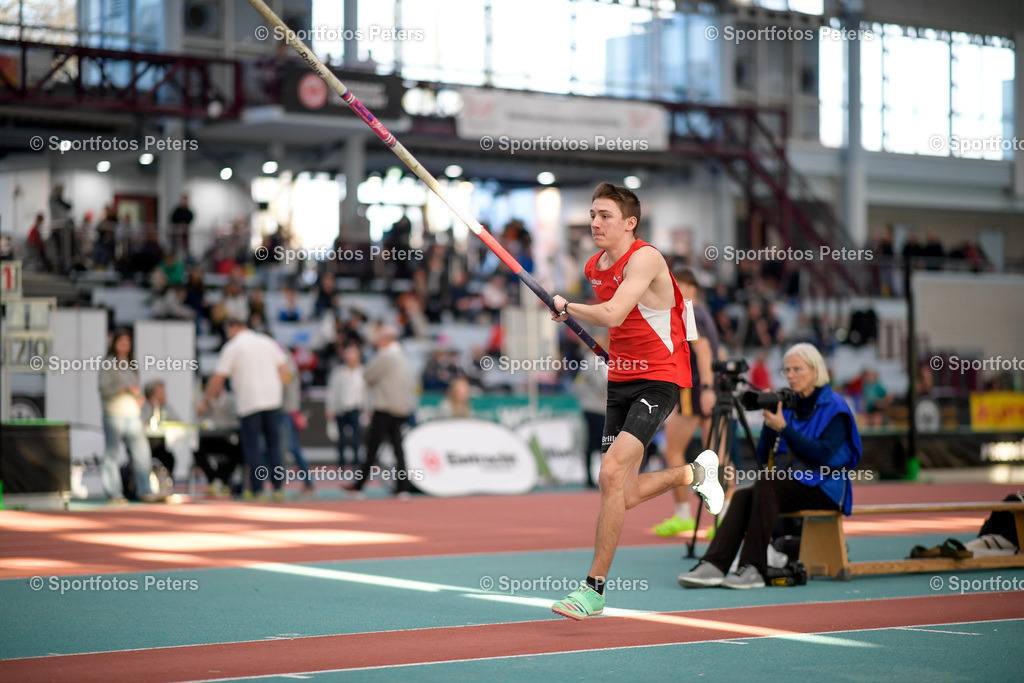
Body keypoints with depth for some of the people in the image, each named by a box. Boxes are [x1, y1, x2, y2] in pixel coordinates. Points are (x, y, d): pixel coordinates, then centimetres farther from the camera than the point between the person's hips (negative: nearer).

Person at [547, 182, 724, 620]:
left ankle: (594, 588, -15)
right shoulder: (594, 267, 9)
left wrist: (565, 306, -17)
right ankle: (696, 472, 35)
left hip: (658, 380, -8)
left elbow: (612, 314, -31)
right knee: (625, 495, 6)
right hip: (620, 381, 8)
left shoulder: (645, 259, -17)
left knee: (611, 473, -22)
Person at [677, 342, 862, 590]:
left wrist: (784, 428, -19)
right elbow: (764, 455, 14)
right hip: (789, 482, 6)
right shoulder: (789, 405, 16)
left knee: (766, 483, -32)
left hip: (822, 488, -6)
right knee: (742, 496, -24)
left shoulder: (834, 407, -3)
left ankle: (754, 570, -35)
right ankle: (713, 566, -38)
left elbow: (823, 454, -18)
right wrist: (769, 422, -2)